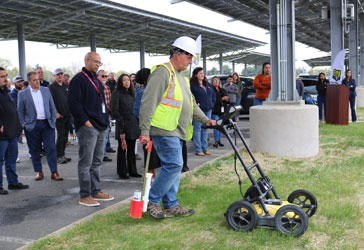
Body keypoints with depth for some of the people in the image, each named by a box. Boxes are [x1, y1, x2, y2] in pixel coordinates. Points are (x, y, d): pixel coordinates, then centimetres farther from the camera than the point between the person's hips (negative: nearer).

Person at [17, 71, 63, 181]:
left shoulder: (46, 90, 9)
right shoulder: (22, 94, 1)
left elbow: (52, 107, 13)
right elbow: (20, 111, 4)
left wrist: (53, 120, 5)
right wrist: (23, 124, -3)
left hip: (47, 124, 2)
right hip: (32, 126, -1)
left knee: (51, 148, -3)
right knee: (35, 150, 6)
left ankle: (54, 172, 1)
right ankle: (39, 172, 18)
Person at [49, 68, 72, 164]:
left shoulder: (66, 86, 15)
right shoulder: (52, 87, -4)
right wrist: (55, 113, -18)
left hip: (68, 115, 6)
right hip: (59, 116, -6)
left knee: (65, 137, 10)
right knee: (60, 136, -7)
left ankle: (63, 155, 19)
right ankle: (59, 157, 0)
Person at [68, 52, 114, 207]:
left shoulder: (96, 80, 20)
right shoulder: (79, 79, -9)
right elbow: (73, 103, -17)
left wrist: (105, 119, 16)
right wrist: (85, 121, -18)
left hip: (100, 127, 9)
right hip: (87, 128, -9)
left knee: (97, 161, 14)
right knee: (86, 162, -4)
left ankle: (96, 191, 23)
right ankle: (84, 196, 2)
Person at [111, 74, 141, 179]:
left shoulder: (131, 94, 16)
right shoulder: (116, 94, -6)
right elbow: (114, 111, -11)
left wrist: (135, 122, 11)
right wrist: (121, 121, -15)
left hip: (132, 124, 7)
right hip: (122, 125, -7)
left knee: (131, 149, 10)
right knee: (122, 148, 0)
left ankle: (132, 171, 17)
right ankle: (122, 172, 7)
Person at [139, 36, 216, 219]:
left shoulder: (180, 77, 22)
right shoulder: (163, 72, -10)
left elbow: (190, 103, 29)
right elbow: (148, 102, -16)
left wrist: (205, 120, 18)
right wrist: (145, 130, -20)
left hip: (175, 131, 10)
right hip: (164, 130, -10)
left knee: (173, 167, 11)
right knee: (174, 165, -13)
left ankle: (171, 205, 17)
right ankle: (152, 201, -1)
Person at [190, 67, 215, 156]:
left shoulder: (207, 84, 16)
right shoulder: (192, 85, -7)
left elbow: (213, 94, 24)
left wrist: (212, 104, 12)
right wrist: (195, 104, -17)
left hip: (208, 110, 7)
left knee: (205, 129, 10)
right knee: (197, 129, -4)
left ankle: (205, 149, 17)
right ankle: (198, 150, 0)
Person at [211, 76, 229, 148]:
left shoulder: (222, 90, 19)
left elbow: (226, 98, 19)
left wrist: (226, 99, -4)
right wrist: (222, 99, -18)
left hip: (222, 110, 7)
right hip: (215, 110, -6)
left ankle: (219, 140, 17)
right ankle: (216, 141, -8)